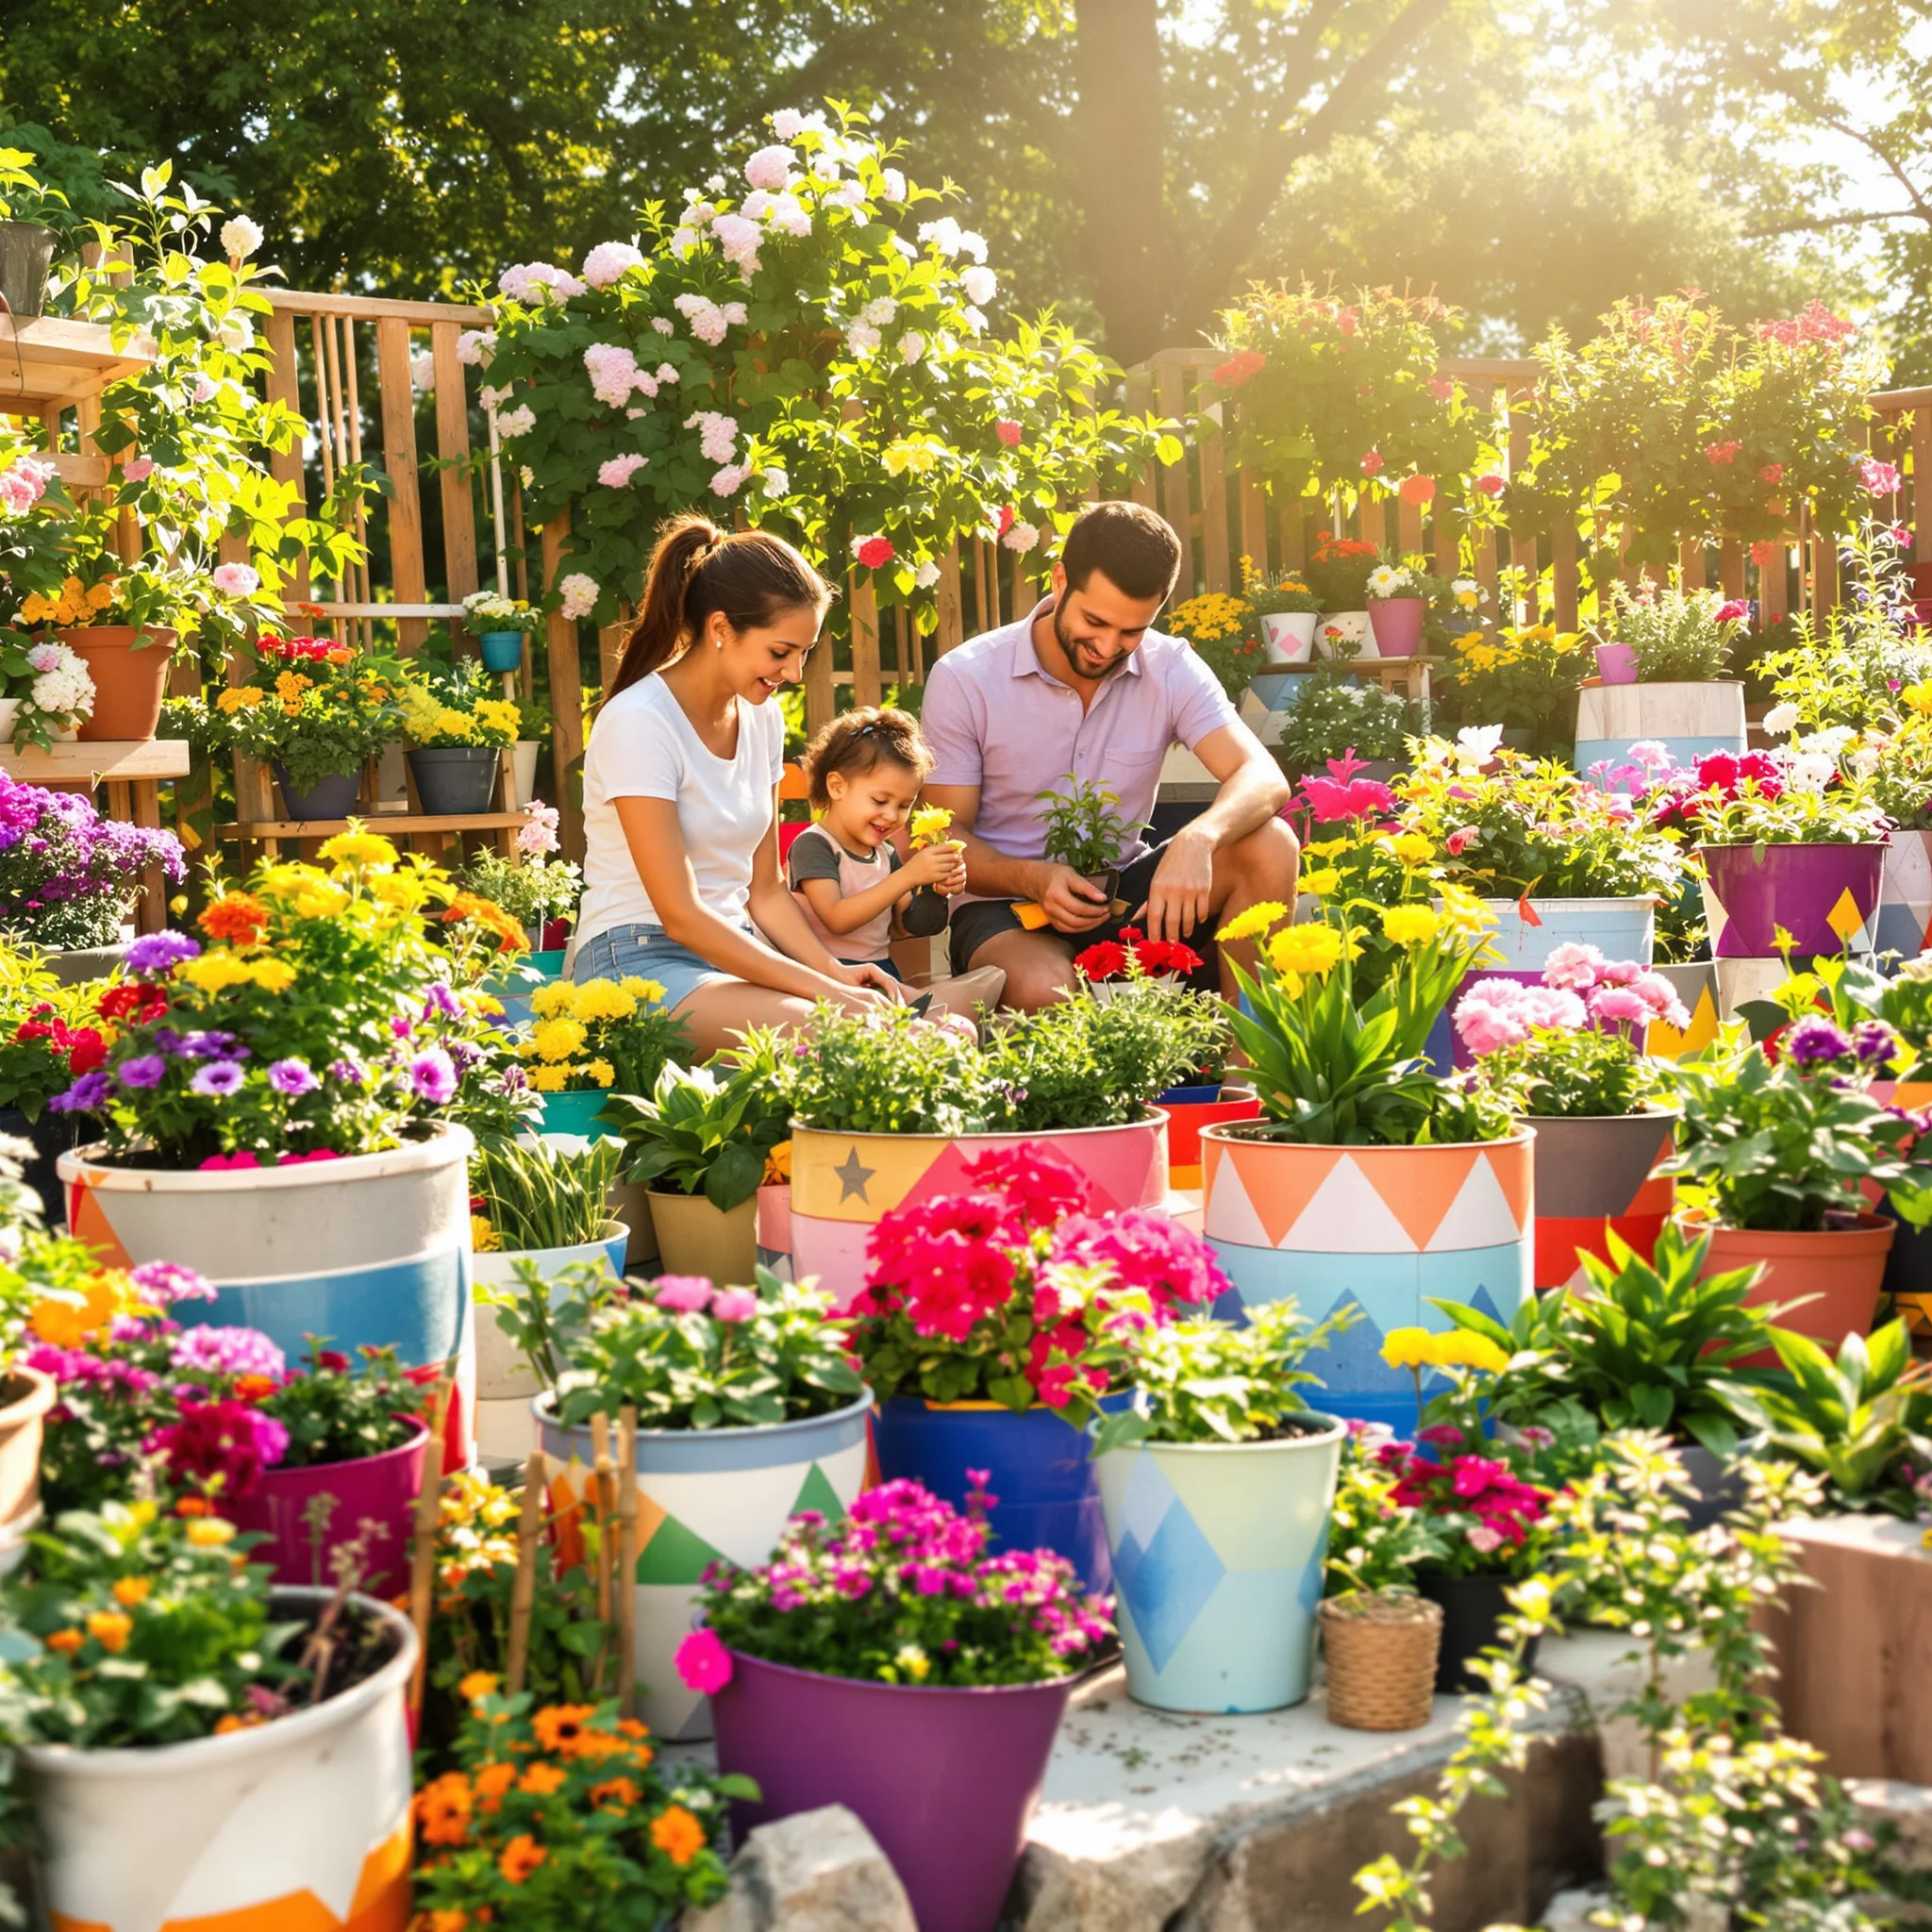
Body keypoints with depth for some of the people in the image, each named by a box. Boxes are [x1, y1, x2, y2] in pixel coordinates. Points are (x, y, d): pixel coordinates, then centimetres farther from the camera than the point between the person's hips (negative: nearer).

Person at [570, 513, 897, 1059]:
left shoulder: (762, 718, 8)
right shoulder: (638, 723, -15)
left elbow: (764, 891, 12)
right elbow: (681, 916, -18)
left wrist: (835, 971, -7)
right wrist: (823, 989, -20)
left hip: (734, 948, 7)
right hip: (641, 958, -7)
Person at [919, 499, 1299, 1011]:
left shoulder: (1170, 670, -4)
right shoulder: (963, 679, -10)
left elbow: (1264, 779, -16)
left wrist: (1198, 839, -40)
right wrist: (1033, 879, -28)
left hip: (1127, 891, 3)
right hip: (1009, 903, -3)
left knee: (1269, 847, -20)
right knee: (1042, 991, -38)